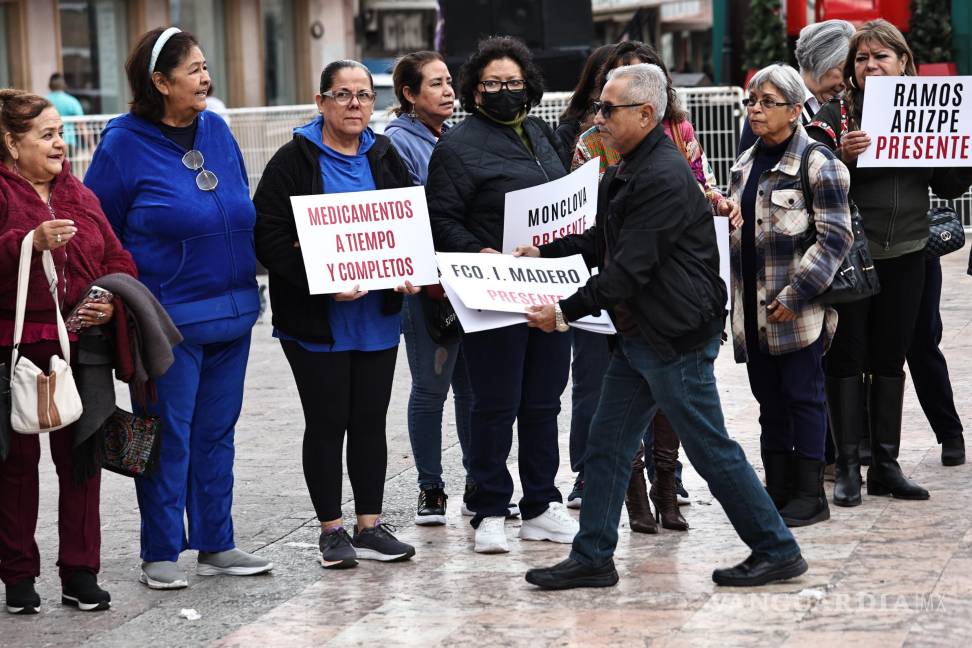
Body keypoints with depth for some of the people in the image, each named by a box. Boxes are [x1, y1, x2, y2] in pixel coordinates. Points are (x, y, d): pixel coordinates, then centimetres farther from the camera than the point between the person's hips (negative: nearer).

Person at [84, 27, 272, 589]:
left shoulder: (217, 131, 7)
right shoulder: (124, 143, -9)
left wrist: (250, 269, 14)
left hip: (232, 310, 6)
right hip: (168, 319, -6)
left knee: (216, 432, 13)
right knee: (168, 436, 0)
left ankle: (216, 544, 23)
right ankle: (160, 554, 11)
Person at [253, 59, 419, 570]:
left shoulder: (385, 158, 10)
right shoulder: (295, 160, -7)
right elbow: (268, 237, -12)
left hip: (378, 315, 5)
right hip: (315, 318, -5)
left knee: (370, 421, 10)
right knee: (327, 423, 3)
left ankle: (370, 526, 18)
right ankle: (332, 530, 12)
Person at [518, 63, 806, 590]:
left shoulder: (664, 179, -21)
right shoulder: (627, 171, 12)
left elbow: (629, 268, -24)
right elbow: (602, 242, 22)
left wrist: (567, 311, -19)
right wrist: (543, 254, 14)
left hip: (676, 338, -10)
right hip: (638, 337, 10)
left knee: (711, 450, -1)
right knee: (606, 446, 10)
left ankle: (777, 551, 11)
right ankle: (591, 559, 16)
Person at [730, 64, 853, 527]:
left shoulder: (819, 165, -10)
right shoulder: (744, 166, 14)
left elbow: (834, 239, -14)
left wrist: (795, 295, -17)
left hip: (799, 310, -7)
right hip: (754, 308, 7)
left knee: (803, 394, -2)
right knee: (769, 398, 11)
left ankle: (810, 494, 5)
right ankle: (777, 489, 18)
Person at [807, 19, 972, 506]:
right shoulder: (833, 117, -4)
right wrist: (841, 157, -27)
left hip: (905, 258, 3)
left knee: (890, 360, 10)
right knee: (846, 359, 1)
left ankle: (886, 465, 18)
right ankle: (847, 467, 7)